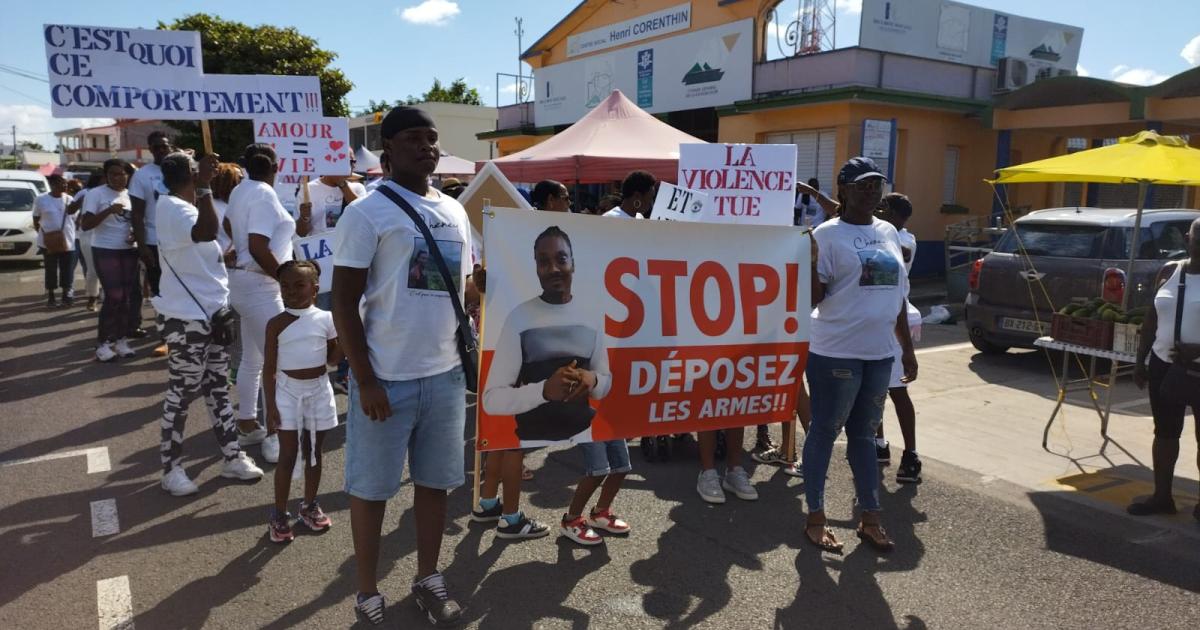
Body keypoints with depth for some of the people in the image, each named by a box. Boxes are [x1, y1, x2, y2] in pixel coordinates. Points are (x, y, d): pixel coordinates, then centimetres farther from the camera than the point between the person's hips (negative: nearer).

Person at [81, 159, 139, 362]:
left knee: (130, 296, 3)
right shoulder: (96, 194, -5)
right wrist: (108, 211, -25)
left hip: (129, 251, 5)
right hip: (105, 251, -5)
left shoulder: (131, 195, 10)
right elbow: (85, 225, -11)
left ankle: (121, 339, 13)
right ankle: (103, 342, -1)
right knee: (114, 297, -11)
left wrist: (136, 233, -3)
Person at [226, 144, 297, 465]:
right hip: (260, 284, -10)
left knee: (252, 359, 18)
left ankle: (246, 425, 27)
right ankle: (273, 436, -1)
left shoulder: (241, 190, 12)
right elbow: (258, 247, -26)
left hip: (246, 280, 10)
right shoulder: (263, 194, -18)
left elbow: (229, 224, 29)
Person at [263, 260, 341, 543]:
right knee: (287, 455, 1)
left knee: (314, 452, 13)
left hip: (319, 390, 2)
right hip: (288, 391, -2)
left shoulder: (326, 319, -4)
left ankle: (309, 505, 30)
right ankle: (279, 513, 14)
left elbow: (333, 359, 5)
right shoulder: (277, 324, -7)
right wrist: (271, 405, -9)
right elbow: (269, 368, -5)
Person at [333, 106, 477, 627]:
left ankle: (428, 578, 32)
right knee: (371, 486, 8)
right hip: (387, 378, -5)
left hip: (445, 373, 6)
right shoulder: (366, 213, -9)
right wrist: (366, 380, -14)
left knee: (435, 479, 15)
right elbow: (344, 303, -10)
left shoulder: (454, 211, 10)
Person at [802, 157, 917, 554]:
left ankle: (870, 519, 25)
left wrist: (907, 348, 16)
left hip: (880, 352, 6)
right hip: (836, 353, -6)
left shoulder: (888, 233, 12)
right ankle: (815, 518, 17)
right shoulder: (828, 234, -7)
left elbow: (897, 294, 17)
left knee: (864, 434, 15)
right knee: (825, 433, 4)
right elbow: (814, 298, -11)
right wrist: (810, 262, -28)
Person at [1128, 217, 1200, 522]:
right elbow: (1152, 319, 11)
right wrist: (1140, 360, 10)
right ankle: (1161, 496, 24)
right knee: (1165, 433, 12)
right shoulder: (1170, 271, 6)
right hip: (1164, 366, 5)